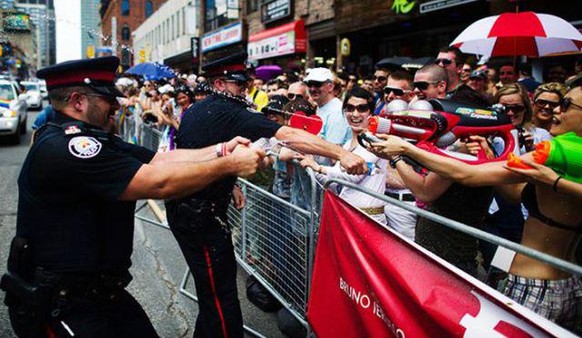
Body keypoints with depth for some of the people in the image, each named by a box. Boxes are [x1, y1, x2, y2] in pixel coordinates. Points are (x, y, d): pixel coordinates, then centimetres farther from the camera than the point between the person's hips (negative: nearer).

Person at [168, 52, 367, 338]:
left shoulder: (196, 110, 11)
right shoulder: (230, 113, -17)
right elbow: (287, 135, -25)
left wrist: (228, 184, 21)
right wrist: (341, 153, -28)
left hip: (182, 206, 10)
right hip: (201, 216, -10)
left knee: (212, 289, 20)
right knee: (221, 295, -2)